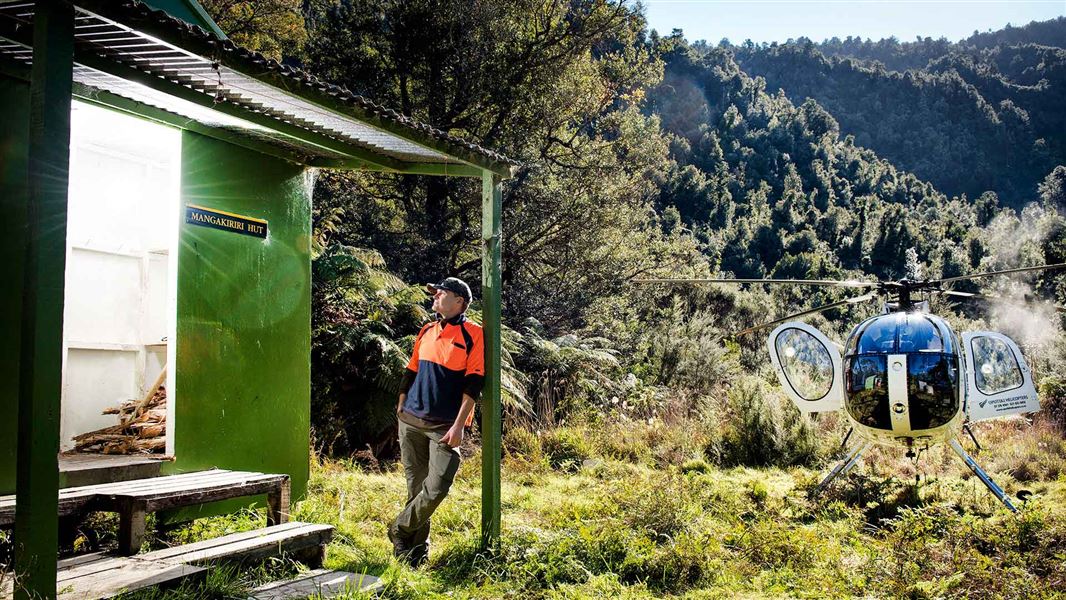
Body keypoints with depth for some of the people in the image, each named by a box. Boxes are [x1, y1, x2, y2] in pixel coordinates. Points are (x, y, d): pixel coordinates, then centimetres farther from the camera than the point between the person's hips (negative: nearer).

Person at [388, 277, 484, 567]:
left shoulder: (473, 334, -3)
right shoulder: (426, 332, 14)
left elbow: (473, 383, -9)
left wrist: (459, 425, -15)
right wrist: (400, 410, 16)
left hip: (445, 426, -5)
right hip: (411, 421, 5)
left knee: (436, 488, -14)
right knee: (415, 486, 7)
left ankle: (400, 530, 7)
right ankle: (417, 549, 19)